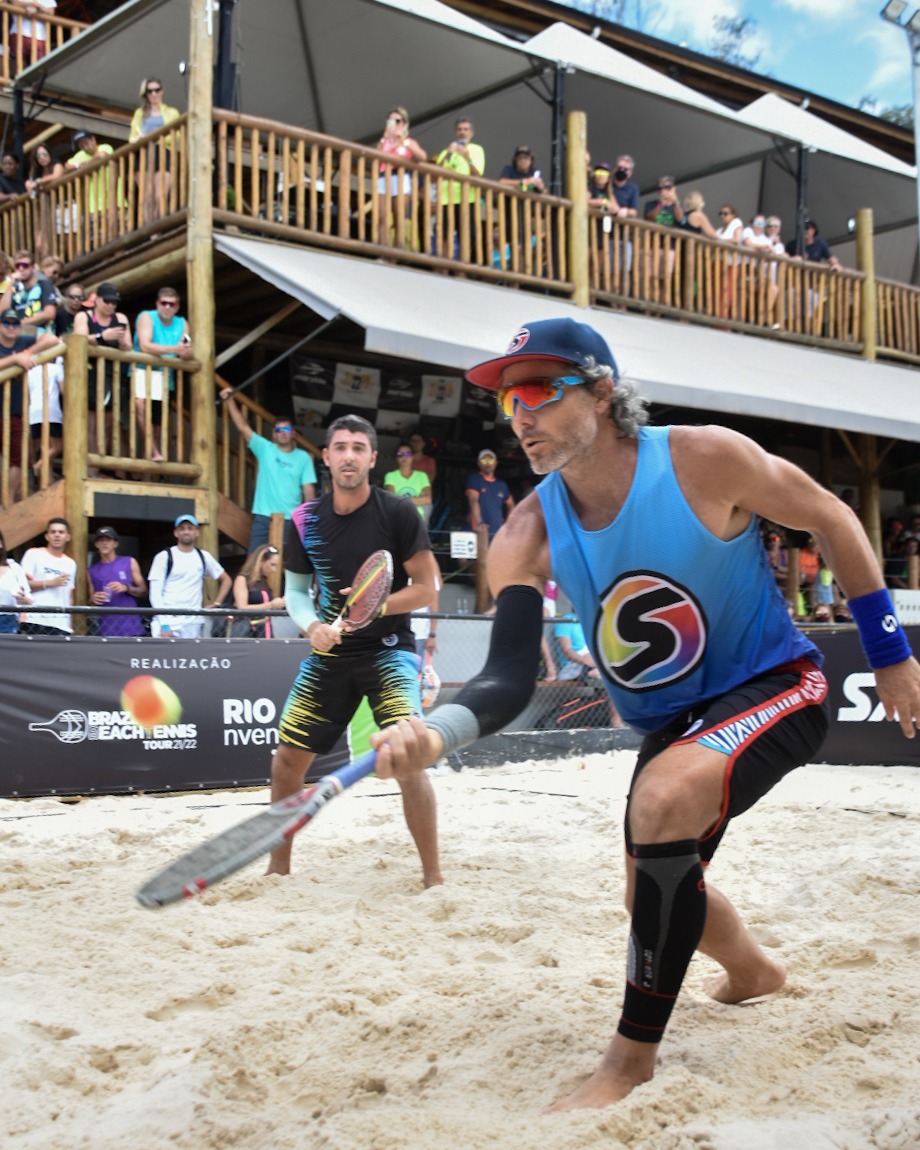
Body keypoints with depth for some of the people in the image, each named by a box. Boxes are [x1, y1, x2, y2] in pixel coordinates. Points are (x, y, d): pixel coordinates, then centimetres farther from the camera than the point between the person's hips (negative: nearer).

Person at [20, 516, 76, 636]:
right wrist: (50, 583, -9)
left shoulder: (70, 564, 19)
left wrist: (70, 625, 11)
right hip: (36, 622, -4)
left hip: (61, 625, 4)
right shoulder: (34, 554, 5)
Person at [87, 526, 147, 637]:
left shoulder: (130, 562, 9)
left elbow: (143, 591, 7)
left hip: (131, 628, -1)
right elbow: (91, 602, 19)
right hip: (106, 629, 1)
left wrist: (127, 588, -12)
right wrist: (93, 599, -5)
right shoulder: (92, 571, 13)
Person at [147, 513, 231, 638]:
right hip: (168, 621, -3)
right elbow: (155, 593, -2)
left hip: (193, 623, 3)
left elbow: (225, 579, 26)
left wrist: (217, 603, 12)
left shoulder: (204, 557, 12)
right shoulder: (164, 557, 2)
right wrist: (163, 624, -11)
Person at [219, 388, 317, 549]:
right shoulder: (265, 449, 6)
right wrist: (229, 400, -8)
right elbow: (243, 427, 0)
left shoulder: (303, 457, 6)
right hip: (263, 516, 0)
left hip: (290, 519, 0)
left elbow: (308, 488, 3)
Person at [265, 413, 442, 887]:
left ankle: (433, 878, -7)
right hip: (330, 652, 4)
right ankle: (278, 866, 26)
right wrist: (312, 625, -11)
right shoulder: (304, 521, 1)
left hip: (389, 650, -4)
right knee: (288, 758, 5)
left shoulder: (398, 513, -10)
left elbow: (427, 589, -9)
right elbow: (295, 589, 10)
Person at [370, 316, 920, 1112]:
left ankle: (634, 1058, -16)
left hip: (777, 687, -6)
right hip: (671, 721, 6)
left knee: (665, 801, -32)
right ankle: (751, 971, 51)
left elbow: (830, 517, -8)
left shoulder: (706, 459, -23)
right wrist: (440, 731, -43)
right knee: (657, 886, 14)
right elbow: (511, 678, -20)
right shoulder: (529, 537, -13)